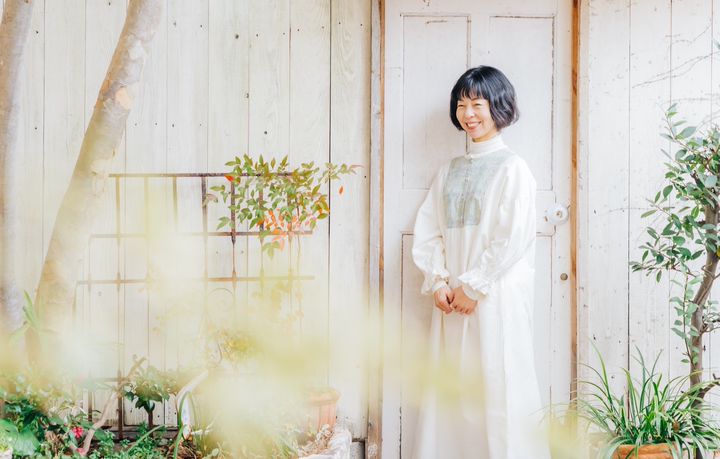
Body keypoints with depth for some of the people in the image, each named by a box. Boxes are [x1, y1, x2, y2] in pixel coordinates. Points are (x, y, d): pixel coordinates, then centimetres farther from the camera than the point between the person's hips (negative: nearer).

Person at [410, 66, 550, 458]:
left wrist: (473, 286, -12)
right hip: (452, 300, 6)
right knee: (449, 390, 5)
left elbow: (514, 237, -10)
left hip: (496, 297, -5)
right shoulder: (448, 172, 16)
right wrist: (438, 282, -4)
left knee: (497, 389, -5)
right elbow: (427, 231, 10)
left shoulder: (512, 168, -2)